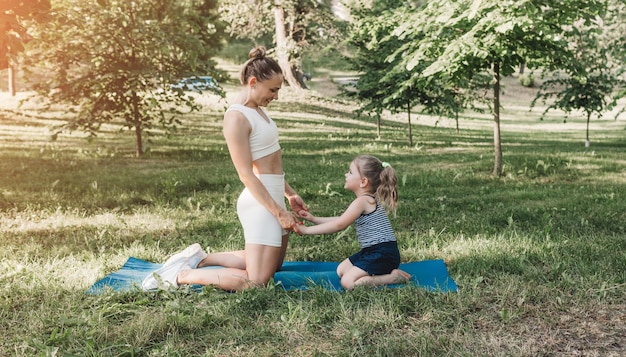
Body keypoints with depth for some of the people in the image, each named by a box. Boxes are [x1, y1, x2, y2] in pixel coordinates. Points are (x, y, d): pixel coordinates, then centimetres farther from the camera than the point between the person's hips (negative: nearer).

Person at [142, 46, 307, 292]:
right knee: (255, 282, -8)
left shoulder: (257, 110, 11)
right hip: (260, 203, -10)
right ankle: (181, 275, 1)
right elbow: (246, 175, -21)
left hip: (274, 197, 10)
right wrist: (279, 212, -20)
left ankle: (199, 259, 26)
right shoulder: (236, 117, -18)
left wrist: (289, 194, 19)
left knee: (272, 265, 23)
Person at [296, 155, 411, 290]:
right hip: (372, 250, 10)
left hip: (383, 253, -10)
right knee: (341, 270, 16)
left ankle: (394, 277, -9)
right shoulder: (369, 199, 12)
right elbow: (342, 220, 19)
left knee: (348, 282, -16)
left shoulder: (362, 201, -18)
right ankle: (386, 271, 9)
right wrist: (314, 219, 15)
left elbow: (338, 225, -17)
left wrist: (307, 230, -12)